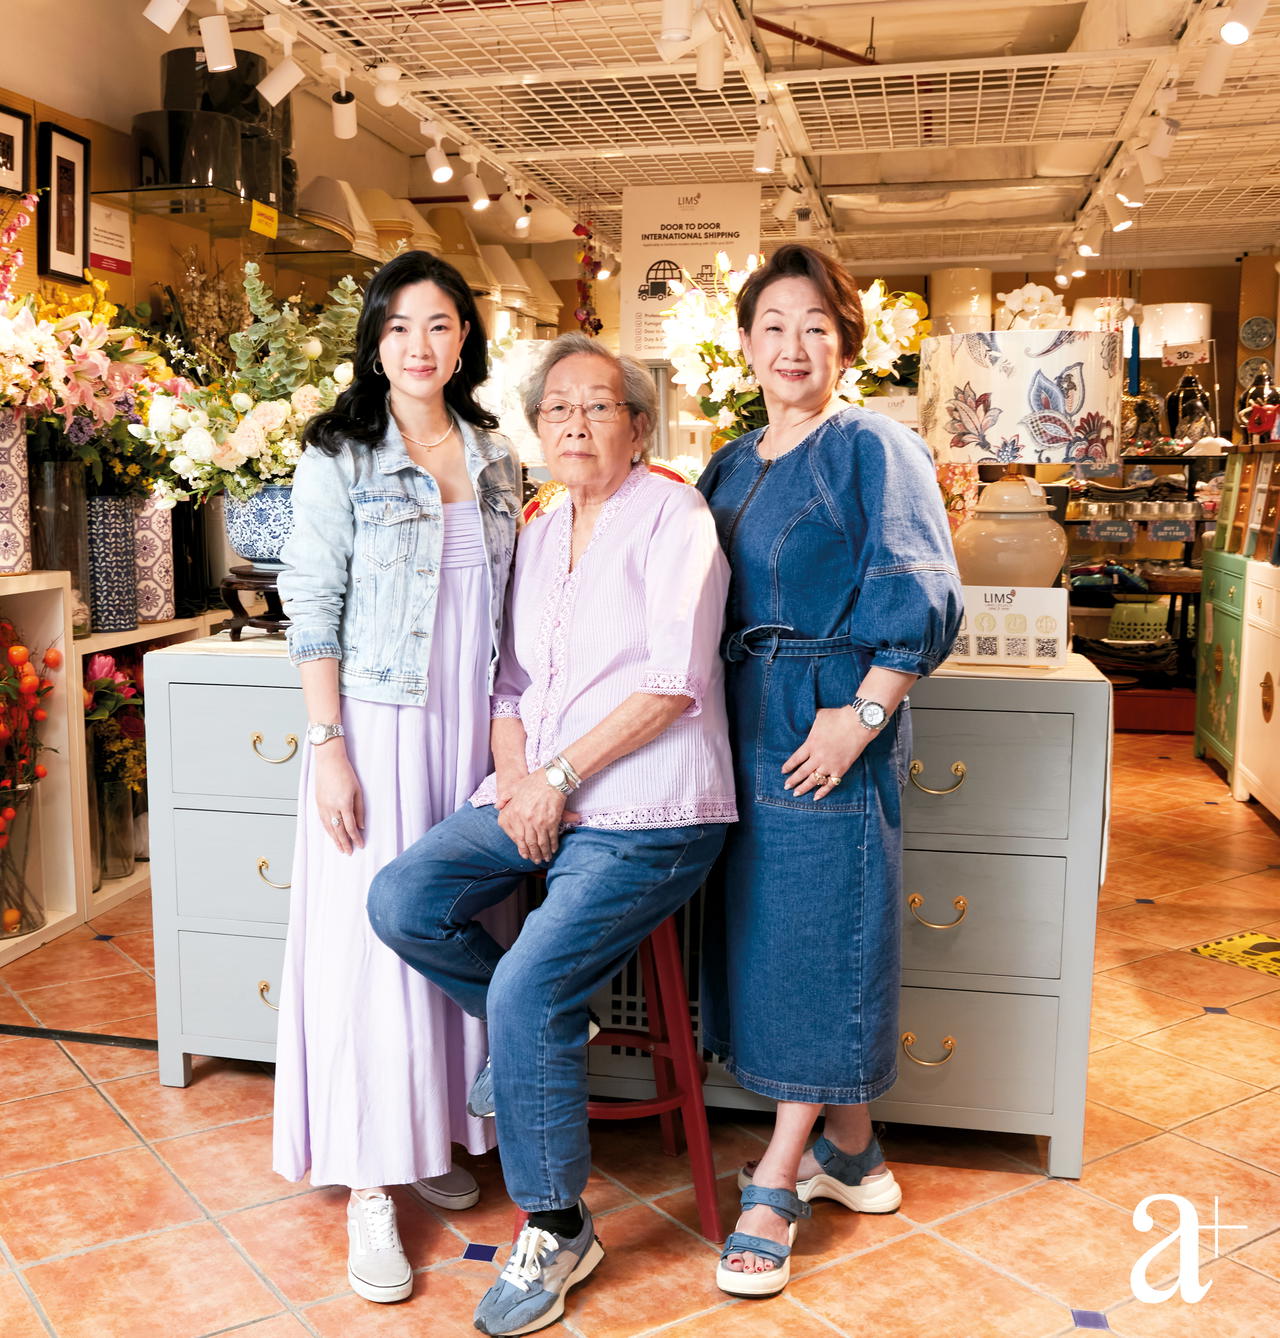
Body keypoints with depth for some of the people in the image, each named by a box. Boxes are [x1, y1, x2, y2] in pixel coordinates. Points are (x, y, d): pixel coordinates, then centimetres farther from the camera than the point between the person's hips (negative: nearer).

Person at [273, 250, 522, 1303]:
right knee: (370, 935, -2)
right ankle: (369, 1189, 8)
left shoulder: (493, 455, 10)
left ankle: (432, 1137, 29)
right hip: (376, 724, -4)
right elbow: (314, 610, -6)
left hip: (470, 727, 5)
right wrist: (327, 747, -13)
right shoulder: (340, 456, -3)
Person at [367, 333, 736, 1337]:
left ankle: (558, 1231, 5)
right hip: (539, 796, 7)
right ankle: (541, 1031, 13)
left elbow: (674, 681, -15)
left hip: (647, 814, -7)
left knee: (526, 994, -18)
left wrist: (560, 777, -15)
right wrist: (513, 776, -2)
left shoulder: (672, 516, -5)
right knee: (402, 900, -13)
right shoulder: (539, 537, 16)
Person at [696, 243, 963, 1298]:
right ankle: (852, 1150, 29)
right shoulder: (732, 466, 15)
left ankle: (776, 1187, 11)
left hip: (832, 726, -7)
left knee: (819, 940, -1)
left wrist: (863, 714, -19)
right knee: (764, 933, 12)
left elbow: (920, 602, -13)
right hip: (746, 727, 8)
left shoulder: (873, 448, -6)